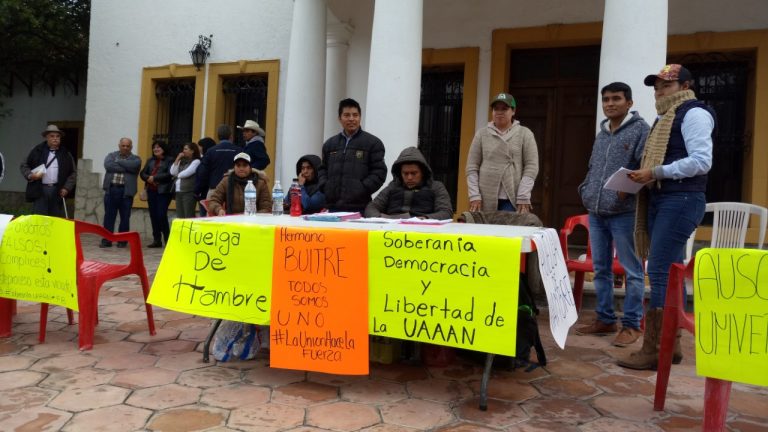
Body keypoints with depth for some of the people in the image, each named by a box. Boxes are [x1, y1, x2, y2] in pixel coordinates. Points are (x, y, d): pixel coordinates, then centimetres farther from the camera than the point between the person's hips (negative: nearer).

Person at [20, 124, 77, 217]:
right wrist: (30, 175, -7)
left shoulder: (66, 154, 10)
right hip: (40, 190, -1)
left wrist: (67, 188, -1)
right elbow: (24, 165, 13)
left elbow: (73, 172, 10)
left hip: (57, 191, 1)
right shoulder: (37, 151, 7)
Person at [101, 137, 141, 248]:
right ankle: (107, 240, 10)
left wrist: (118, 161, -4)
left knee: (125, 217, 4)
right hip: (111, 190, 1)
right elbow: (108, 165, -8)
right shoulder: (111, 155, 13)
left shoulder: (136, 159, 8)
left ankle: (122, 241, 14)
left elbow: (132, 166, -15)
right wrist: (125, 168, -11)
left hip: (126, 191, -1)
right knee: (109, 216, 4)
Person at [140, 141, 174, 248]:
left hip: (163, 191, -6)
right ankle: (157, 240, 14)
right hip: (151, 191, 6)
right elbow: (143, 173, 13)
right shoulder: (150, 161, 17)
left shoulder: (169, 160, -2)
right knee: (153, 215, 7)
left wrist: (154, 177, -15)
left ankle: (167, 239, 0)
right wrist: (148, 178, -9)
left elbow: (169, 174, -15)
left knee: (162, 215, -12)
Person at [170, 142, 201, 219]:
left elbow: (186, 173, -14)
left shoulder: (196, 161, -5)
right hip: (178, 192, 8)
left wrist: (178, 175, 6)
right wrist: (177, 159, 5)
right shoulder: (182, 161, 19)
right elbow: (172, 172, 10)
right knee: (180, 217, 7)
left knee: (189, 217, -10)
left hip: (189, 192, -8)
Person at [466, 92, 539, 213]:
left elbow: (531, 167, 0)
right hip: (486, 199, 2)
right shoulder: (481, 134, 9)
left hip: (512, 199, -1)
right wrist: (474, 195, -3)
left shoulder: (525, 134, 5)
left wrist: (523, 197, -9)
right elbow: (472, 167, 6)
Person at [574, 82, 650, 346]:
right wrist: (586, 191, 12)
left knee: (632, 271, 1)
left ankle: (632, 324, 9)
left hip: (624, 213, -7)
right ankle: (605, 319, 23)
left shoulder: (640, 129, -3)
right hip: (595, 213, 7)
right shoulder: (601, 134, 19)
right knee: (601, 269, 12)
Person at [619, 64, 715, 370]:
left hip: (681, 200, -9)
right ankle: (670, 344, 16)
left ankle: (653, 350, -8)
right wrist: (643, 177, 7)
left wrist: (656, 172, -21)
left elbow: (702, 161, -17)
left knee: (660, 273, -12)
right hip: (659, 200, 10)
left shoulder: (694, 113, -6)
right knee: (670, 273, 10)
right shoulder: (665, 117, 23)